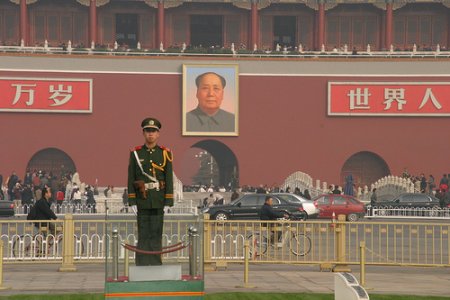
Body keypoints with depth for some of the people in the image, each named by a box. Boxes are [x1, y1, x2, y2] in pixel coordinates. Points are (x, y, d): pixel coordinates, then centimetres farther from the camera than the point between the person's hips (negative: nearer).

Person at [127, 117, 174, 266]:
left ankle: (156, 264, 7)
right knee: (143, 235, 1)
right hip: (142, 201, 0)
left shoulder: (165, 153, 4)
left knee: (156, 235, 2)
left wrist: (168, 202, -4)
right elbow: (131, 179, 3)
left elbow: (169, 179, 2)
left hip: (158, 201, 0)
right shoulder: (135, 153, 5)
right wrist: (132, 201, -3)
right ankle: (142, 266, 4)